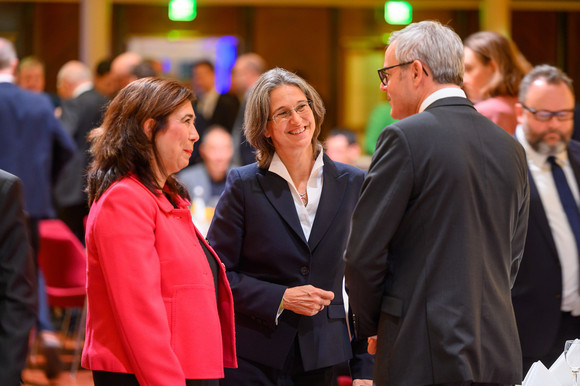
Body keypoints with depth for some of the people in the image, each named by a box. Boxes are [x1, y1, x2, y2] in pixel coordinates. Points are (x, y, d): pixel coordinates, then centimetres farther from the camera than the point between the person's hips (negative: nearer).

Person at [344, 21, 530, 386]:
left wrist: (370, 327, 6)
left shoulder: (407, 138, -10)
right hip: (500, 355, 7)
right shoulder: (510, 147, 11)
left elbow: (364, 254, -8)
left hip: (426, 356, -7)